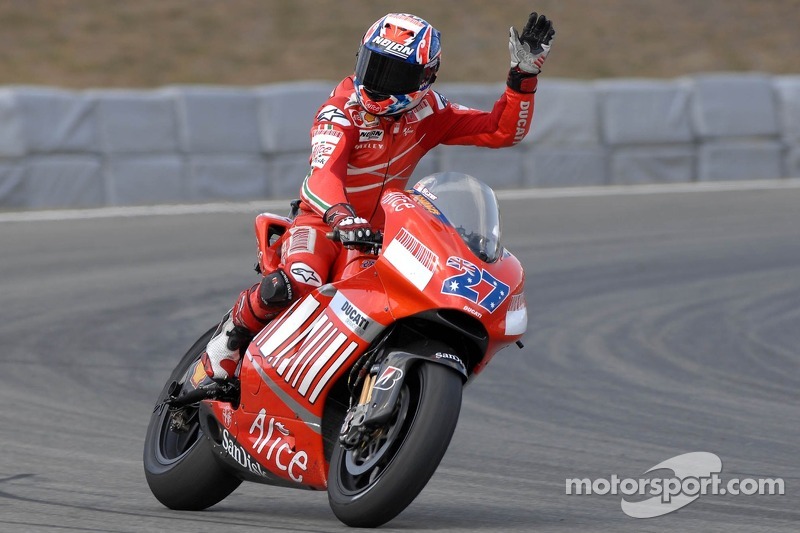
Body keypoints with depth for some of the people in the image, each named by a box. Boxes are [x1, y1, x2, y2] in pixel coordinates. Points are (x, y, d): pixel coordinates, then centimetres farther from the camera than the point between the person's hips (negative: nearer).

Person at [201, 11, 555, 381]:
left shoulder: (427, 113, -1)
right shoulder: (341, 111, -15)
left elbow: (502, 131, -1)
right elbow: (323, 172, -32)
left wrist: (523, 76, -15)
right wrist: (339, 215, -53)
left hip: (384, 233, 5)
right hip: (322, 223, -5)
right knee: (294, 283, -37)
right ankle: (234, 331, -8)